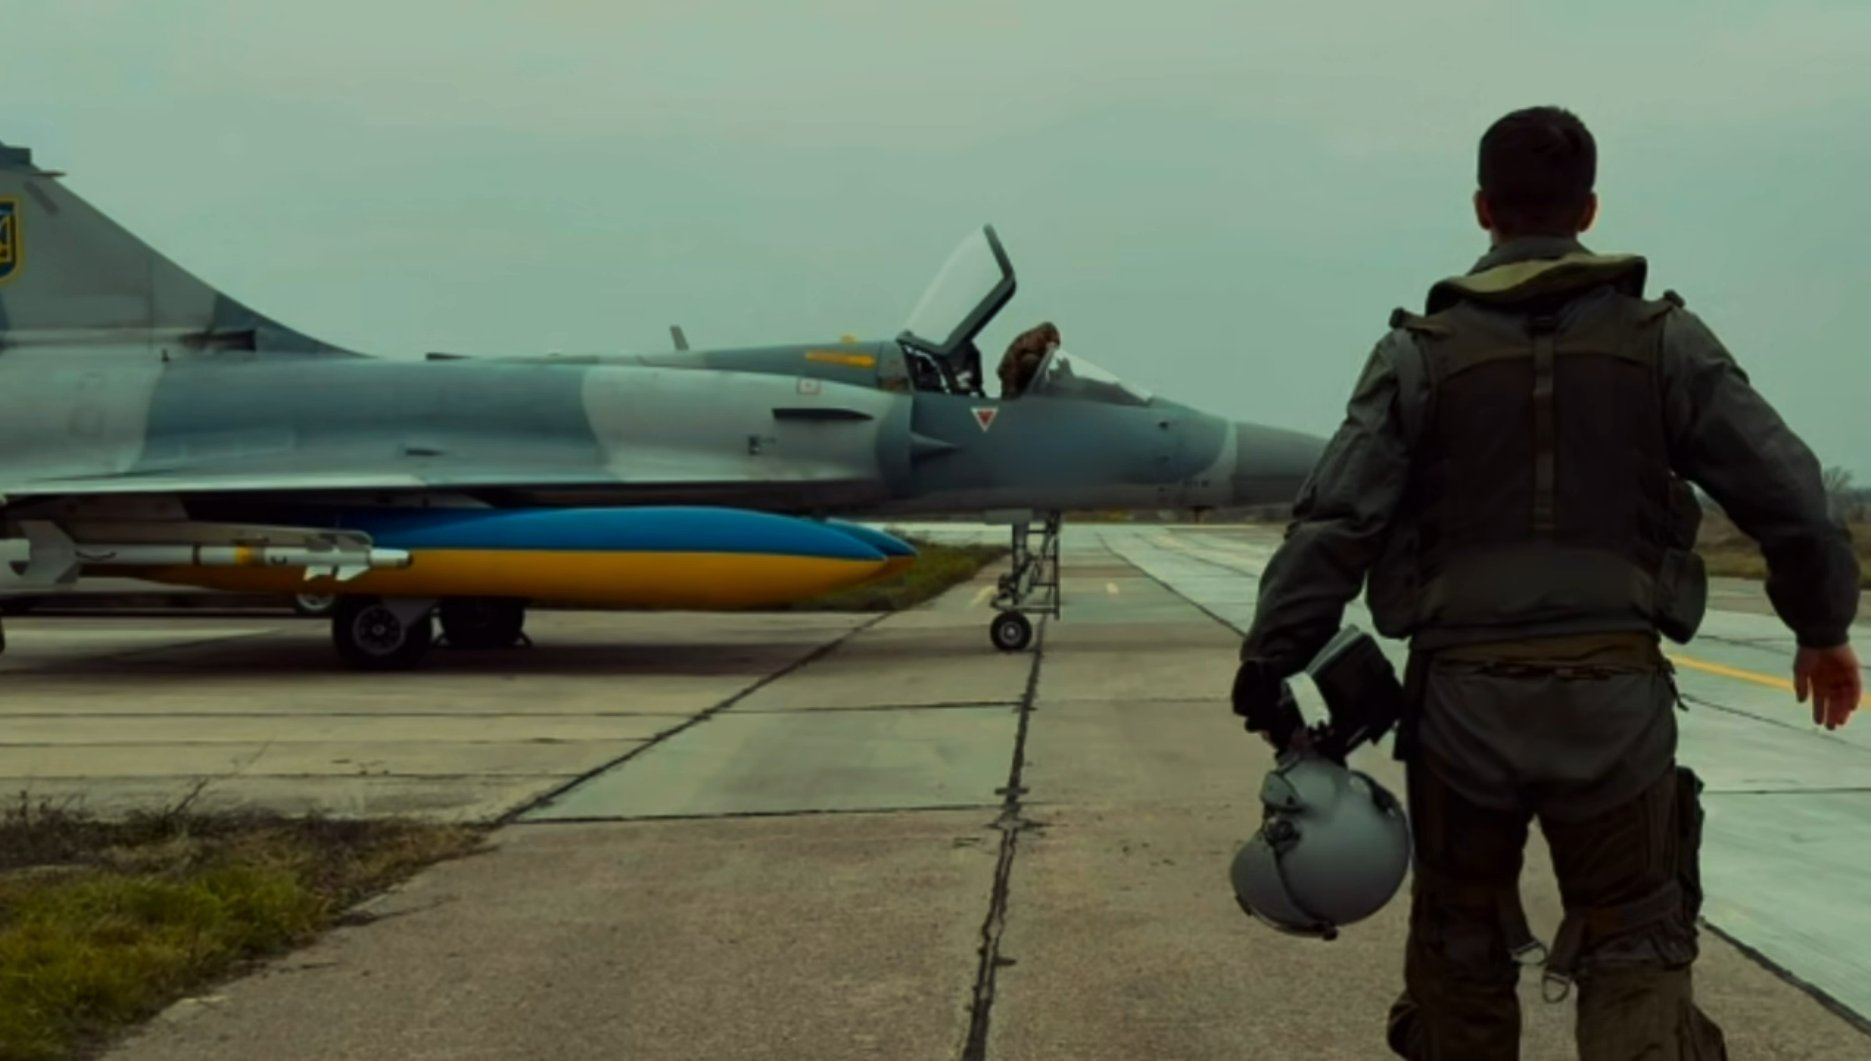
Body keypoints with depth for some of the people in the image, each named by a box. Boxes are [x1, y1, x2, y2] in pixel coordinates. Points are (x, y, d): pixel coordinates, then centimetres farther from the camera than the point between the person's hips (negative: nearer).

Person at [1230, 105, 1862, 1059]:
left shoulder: (1422, 350, 0)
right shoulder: (1664, 339, 2)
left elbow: (1332, 527, -7)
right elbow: (1788, 498, 3)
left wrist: (1264, 673, -2)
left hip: (1465, 695, 0)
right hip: (1615, 695, 0)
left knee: (1460, 950, 16)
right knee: (1636, 953, 10)